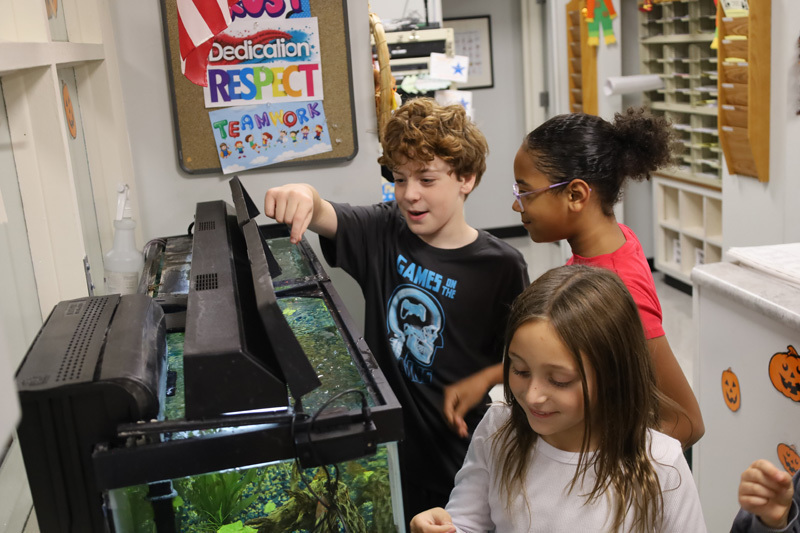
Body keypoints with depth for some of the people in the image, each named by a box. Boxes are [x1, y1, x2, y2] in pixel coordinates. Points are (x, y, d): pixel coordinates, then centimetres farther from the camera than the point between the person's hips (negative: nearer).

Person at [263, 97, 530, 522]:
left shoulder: (500, 266, -12)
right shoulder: (383, 233, -4)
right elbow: (323, 217, -19)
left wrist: (482, 379, -20)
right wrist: (303, 197, -40)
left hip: (455, 449, -2)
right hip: (381, 440, 3)